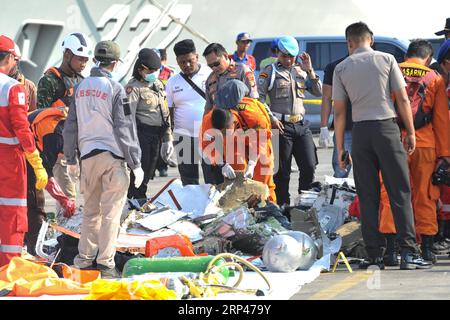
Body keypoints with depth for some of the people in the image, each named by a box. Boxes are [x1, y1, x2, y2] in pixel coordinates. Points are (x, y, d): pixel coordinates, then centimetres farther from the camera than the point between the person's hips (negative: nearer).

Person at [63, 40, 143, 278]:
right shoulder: (115, 89, -8)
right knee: (111, 211, -2)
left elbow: (71, 125, 14)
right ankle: (105, 261, -5)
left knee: (91, 209, 14)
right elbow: (125, 128, -9)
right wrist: (136, 164, -5)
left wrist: (70, 158, 23)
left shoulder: (81, 87, 9)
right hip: (113, 155, -5)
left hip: (88, 155, 5)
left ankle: (85, 257, 16)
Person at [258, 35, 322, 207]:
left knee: (309, 166, 1)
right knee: (282, 170, -1)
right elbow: (258, 98, -4)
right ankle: (282, 205, 6)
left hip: (301, 125, 5)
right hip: (281, 126, -4)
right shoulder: (270, 72, 1)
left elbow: (319, 92, 12)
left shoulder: (301, 72, 15)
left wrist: (310, 70, 3)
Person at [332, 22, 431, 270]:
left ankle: (375, 256, 3)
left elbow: (339, 112, 5)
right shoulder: (386, 59, 3)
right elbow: (402, 99, 0)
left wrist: (340, 148, 9)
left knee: (368, 196, 6)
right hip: (387, 128, -2)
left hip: (360, 131, 2)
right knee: (400, 192, -1)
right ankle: (408, 253, -8)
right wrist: (410, 132, 6)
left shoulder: (341, 68, 6)